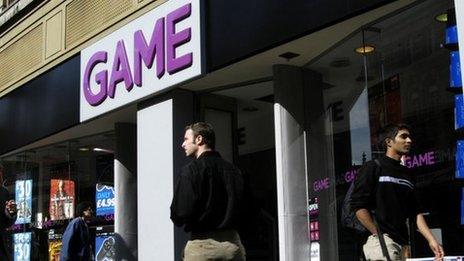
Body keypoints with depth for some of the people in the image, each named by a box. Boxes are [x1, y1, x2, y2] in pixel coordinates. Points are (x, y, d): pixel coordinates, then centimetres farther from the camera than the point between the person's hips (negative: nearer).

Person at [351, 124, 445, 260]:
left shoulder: (407, 174, 21)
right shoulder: (373, 167, 1)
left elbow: (416, 212, 17)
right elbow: (358, 207, -7)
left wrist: (432, 240, 5)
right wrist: (379, 236, -10)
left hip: (403, 244, 7)